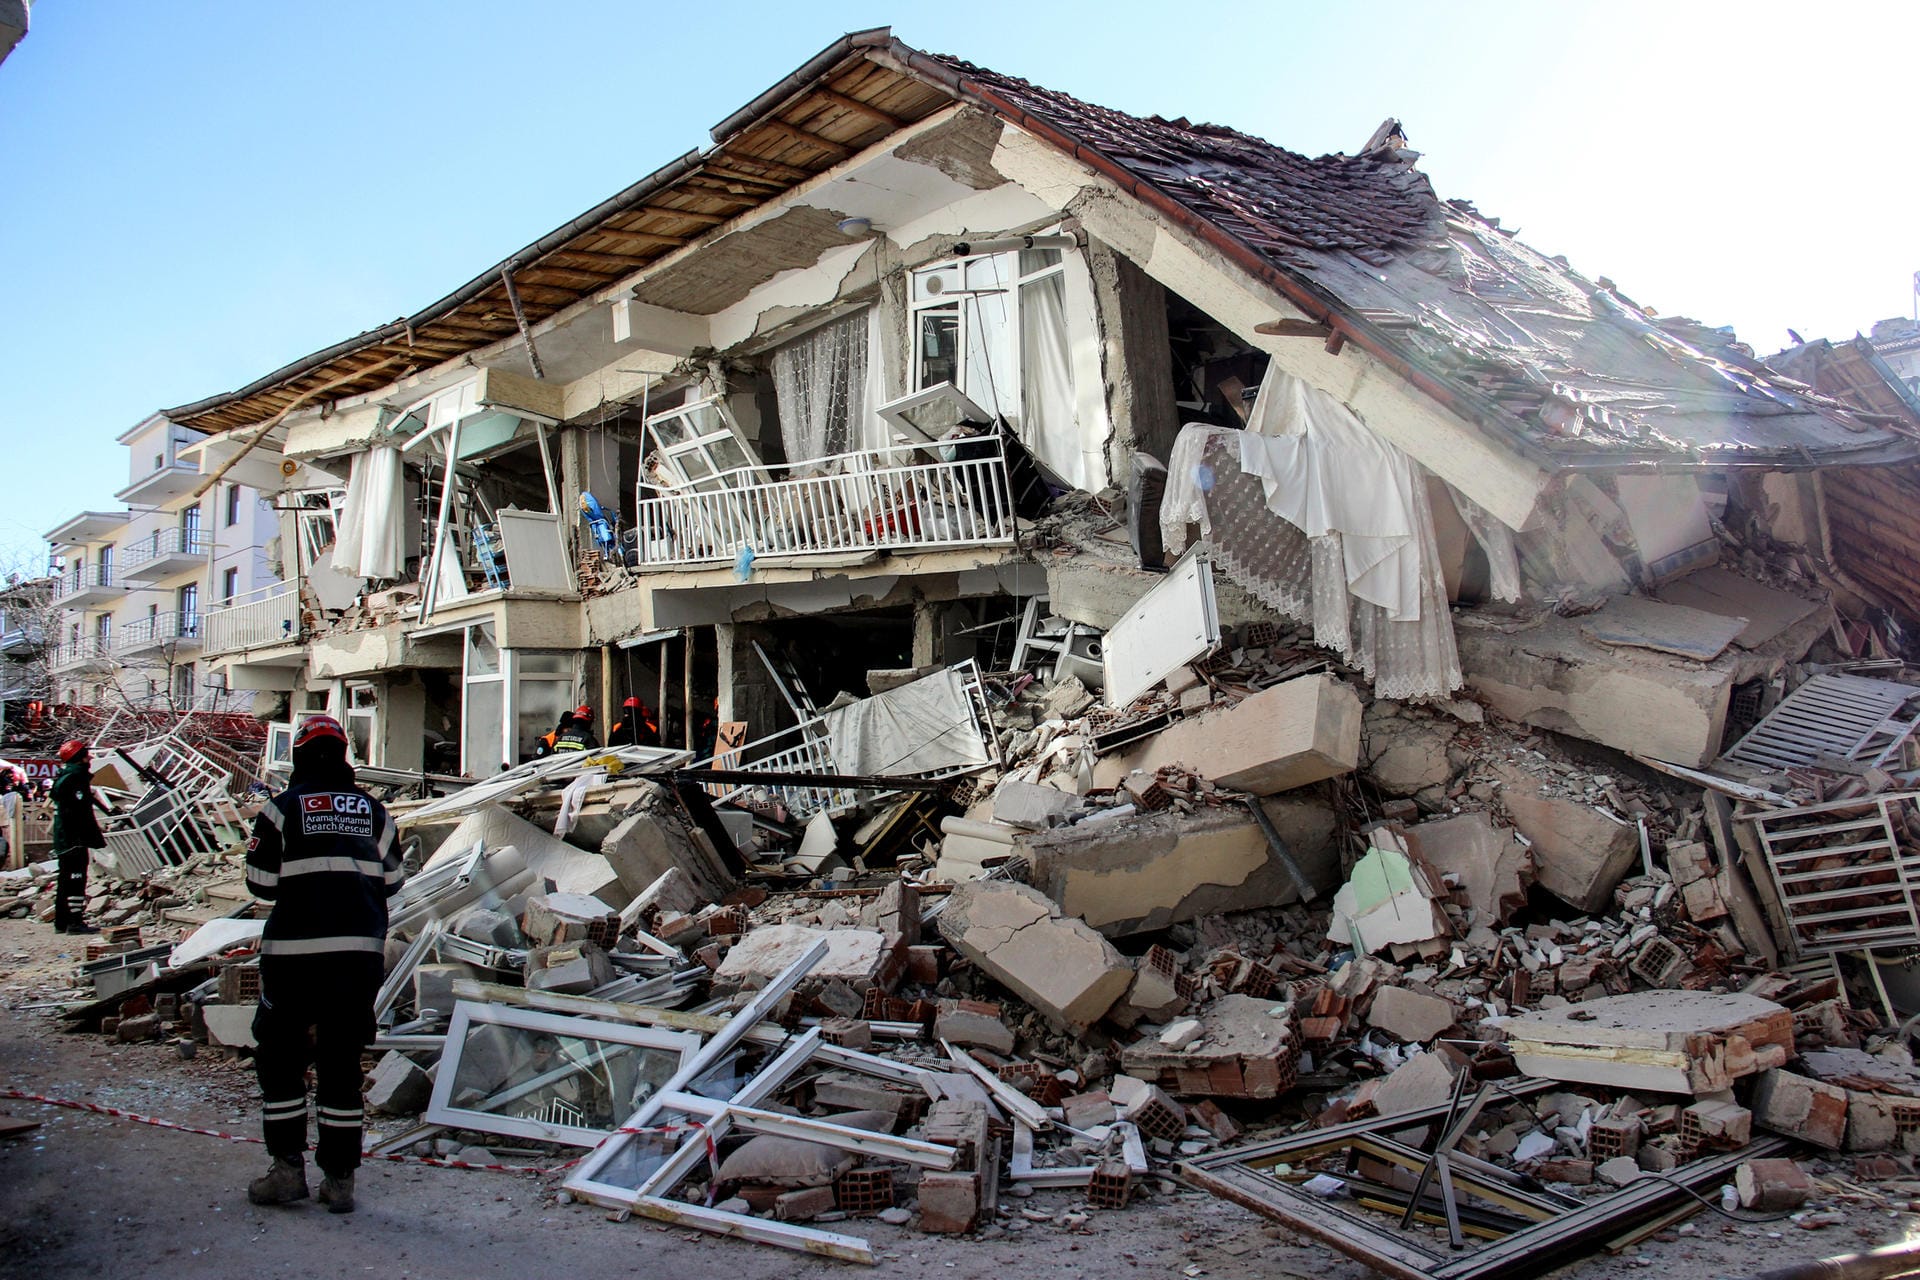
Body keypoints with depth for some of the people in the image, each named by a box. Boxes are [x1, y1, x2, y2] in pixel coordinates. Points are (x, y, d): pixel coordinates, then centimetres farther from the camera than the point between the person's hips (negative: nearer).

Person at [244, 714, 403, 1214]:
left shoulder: (282, 808, -4)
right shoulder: (372, 809, 6)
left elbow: (261, 884, -2)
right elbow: (391, 881, 10)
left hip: (296, 951, -3)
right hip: (362, 952, 3)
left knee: (280, 1057, 13)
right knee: (342, 1062, 10)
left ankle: (288, 1169, 11)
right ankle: (339, 1178, 13)